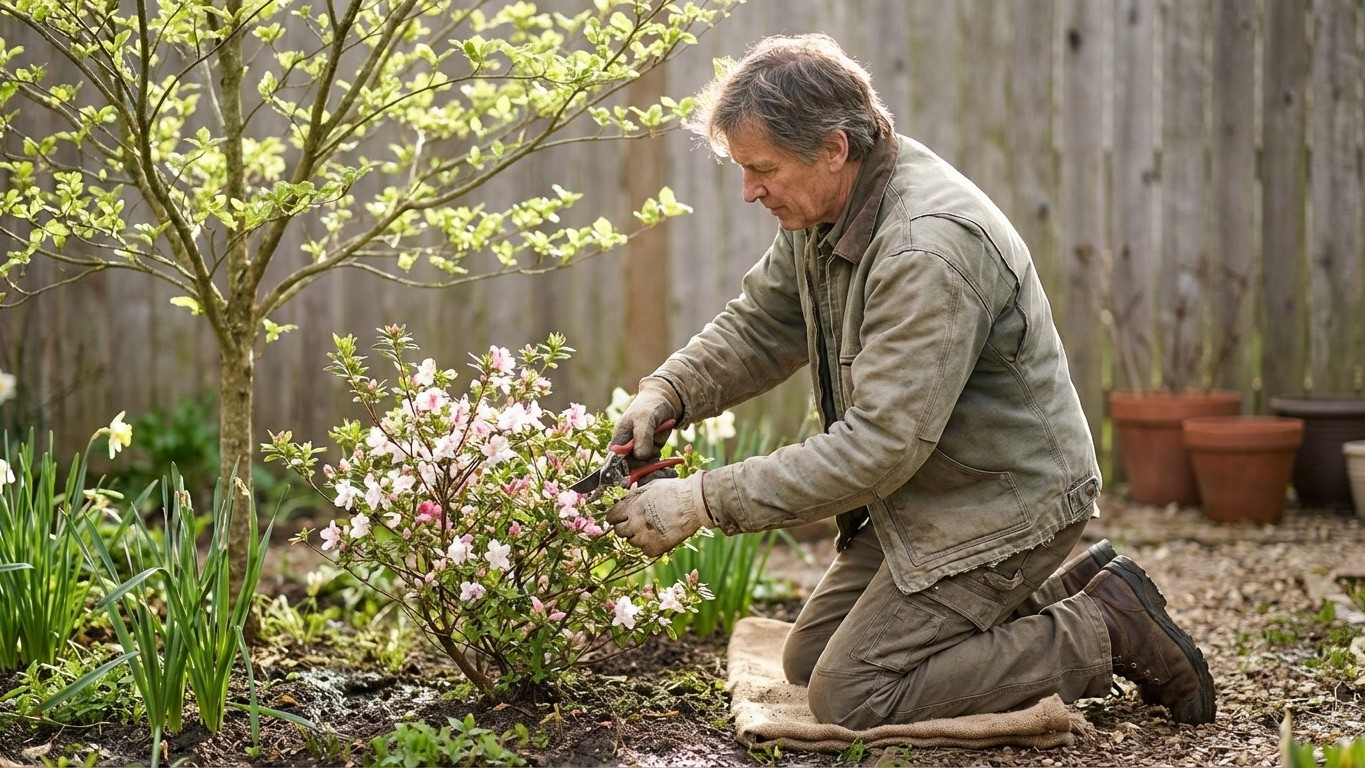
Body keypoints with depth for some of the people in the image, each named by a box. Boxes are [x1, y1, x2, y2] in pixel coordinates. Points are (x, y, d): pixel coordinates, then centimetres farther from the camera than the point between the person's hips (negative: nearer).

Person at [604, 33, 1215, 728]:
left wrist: (704, 502, -32)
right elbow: (759, 327, 8)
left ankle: (1108, 632, -1)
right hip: (923, 490, 10)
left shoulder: (929, 251, -32)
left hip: (1004, 502, -10)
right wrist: (668, 393, -11)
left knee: (848, 697, -11)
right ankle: (1059, 598, 18)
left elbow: (877, 446, -33)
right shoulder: (820, 208, -3)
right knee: (808, 660, 15)